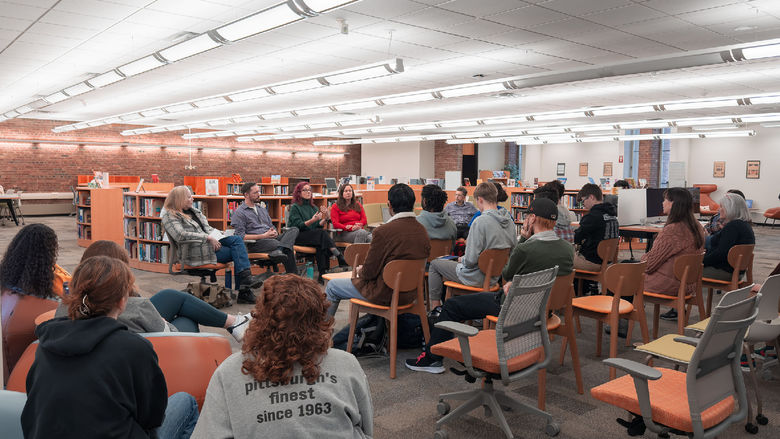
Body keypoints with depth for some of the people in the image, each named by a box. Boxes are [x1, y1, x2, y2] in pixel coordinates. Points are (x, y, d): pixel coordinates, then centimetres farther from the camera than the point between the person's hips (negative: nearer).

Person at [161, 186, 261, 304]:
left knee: (237, 239, -17)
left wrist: (217, 236, 6)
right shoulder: (169, 216, -4)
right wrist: (208, 238, -22)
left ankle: (246, 275, -25)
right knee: (237, 252, -19)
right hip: (196, 251, -8)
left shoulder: (192, 210, 22)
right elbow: (181, 235, -21)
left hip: (211, 242, 8)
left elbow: (207, 227, 26)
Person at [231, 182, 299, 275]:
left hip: (271, 239, 8)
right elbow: (240, 236, -9)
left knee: (293, 230, -23)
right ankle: (293, 275, -33)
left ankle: (278, 251, -46)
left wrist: (274, 232, 2)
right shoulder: (239, 213, 1)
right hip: (255, 243, -8)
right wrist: (263, 236, -15)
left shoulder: (262, 209, 27)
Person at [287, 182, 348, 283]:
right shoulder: (295, 207, 3)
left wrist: (325, 219, -8)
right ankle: (340, 258, -38)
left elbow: (319, 226, 12)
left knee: (321, 245, -31)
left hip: (314, 237, 5)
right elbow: (298, 225, -10)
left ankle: (322, 274, -39)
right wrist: (312, 220, -23)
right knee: (322, 233, -31)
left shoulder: (313, 207, 21)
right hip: (298, 237, -5)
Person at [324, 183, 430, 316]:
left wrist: (360, 271, 8)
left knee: (332, 286, 13)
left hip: (385, 295, -7)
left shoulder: (383, 231, -25)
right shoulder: (423, 231, -4)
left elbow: (369, 272, -17)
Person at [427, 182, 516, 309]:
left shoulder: (480, 221, -25)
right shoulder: (509, 221, -2)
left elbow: (471, 260, -26)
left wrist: (462, 259, -2)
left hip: (477, 278, -8)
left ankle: (435, 307, 16)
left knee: (435, 264, 12)